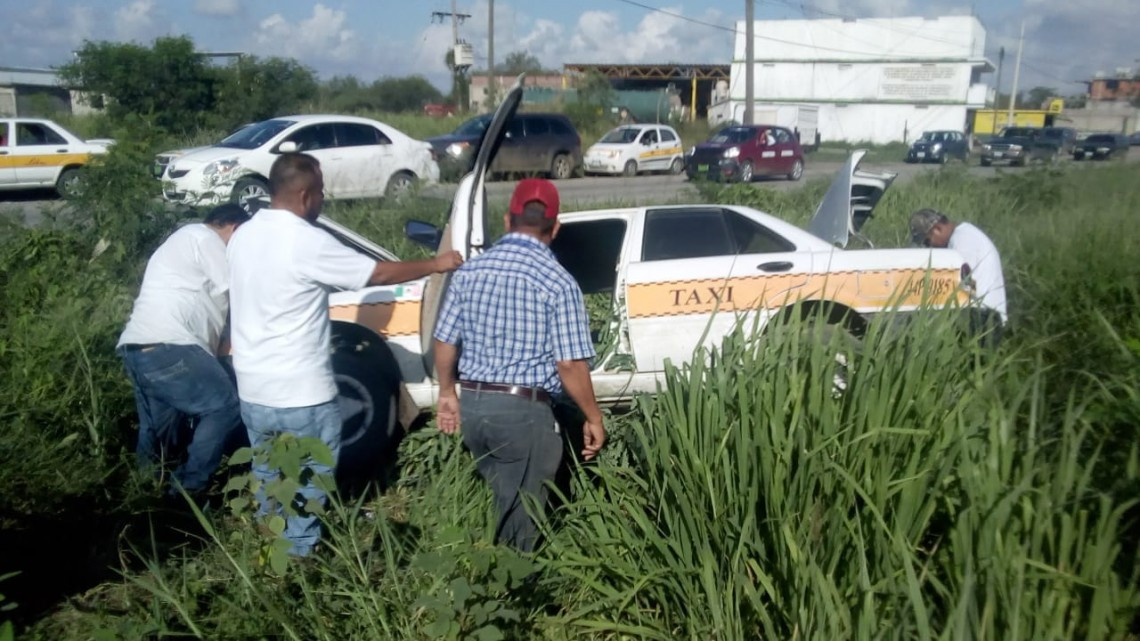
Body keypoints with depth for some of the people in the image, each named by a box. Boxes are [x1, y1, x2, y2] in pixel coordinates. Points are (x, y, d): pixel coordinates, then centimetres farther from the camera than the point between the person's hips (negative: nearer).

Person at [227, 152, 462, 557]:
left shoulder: (242, 237, 4)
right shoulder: (308, 242, -19)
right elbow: (380, 273, -12)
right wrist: (435, 265, 2)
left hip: (253, 390, 7)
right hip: (301, 395, -7)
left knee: (267, 477, 22)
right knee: (309, 483, 11)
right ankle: (299, 555, 20)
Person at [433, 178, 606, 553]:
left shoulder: (469, 271, 2)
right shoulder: (558, 282, -12)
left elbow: (444, 343, 7)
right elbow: (570, 365, -14)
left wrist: (448, 394, 22)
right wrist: (593, 418, -1)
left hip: (473, 405, 5)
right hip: (524, 410, -5)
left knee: (498, 500, 24)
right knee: (520, 516, 11)